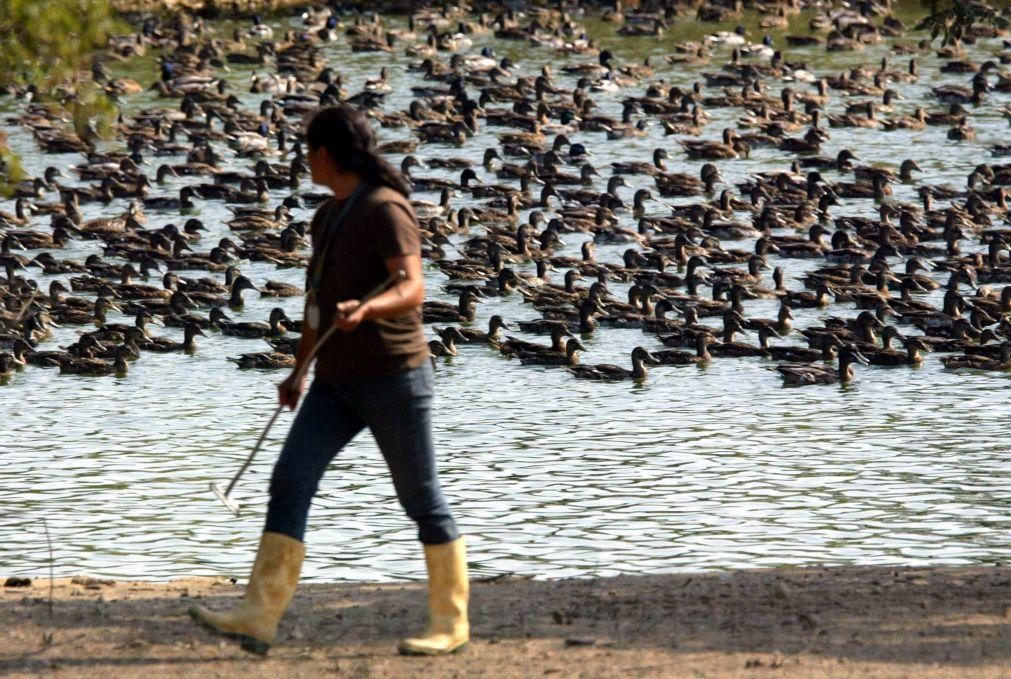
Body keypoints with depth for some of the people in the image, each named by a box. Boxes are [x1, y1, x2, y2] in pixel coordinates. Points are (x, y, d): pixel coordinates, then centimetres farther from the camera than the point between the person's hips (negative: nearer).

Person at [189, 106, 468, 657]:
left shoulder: (385, 210, -13)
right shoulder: (328, 216, 14)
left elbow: (412, 289, -25)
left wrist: (364, 311, -43)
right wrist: (299, 369, 28)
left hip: (393, 377, -9)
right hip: (337, 382, 9)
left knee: (421, 499, 1)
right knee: (289, 484, -4)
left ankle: (451, 623, 11)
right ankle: (258, 619, -9)